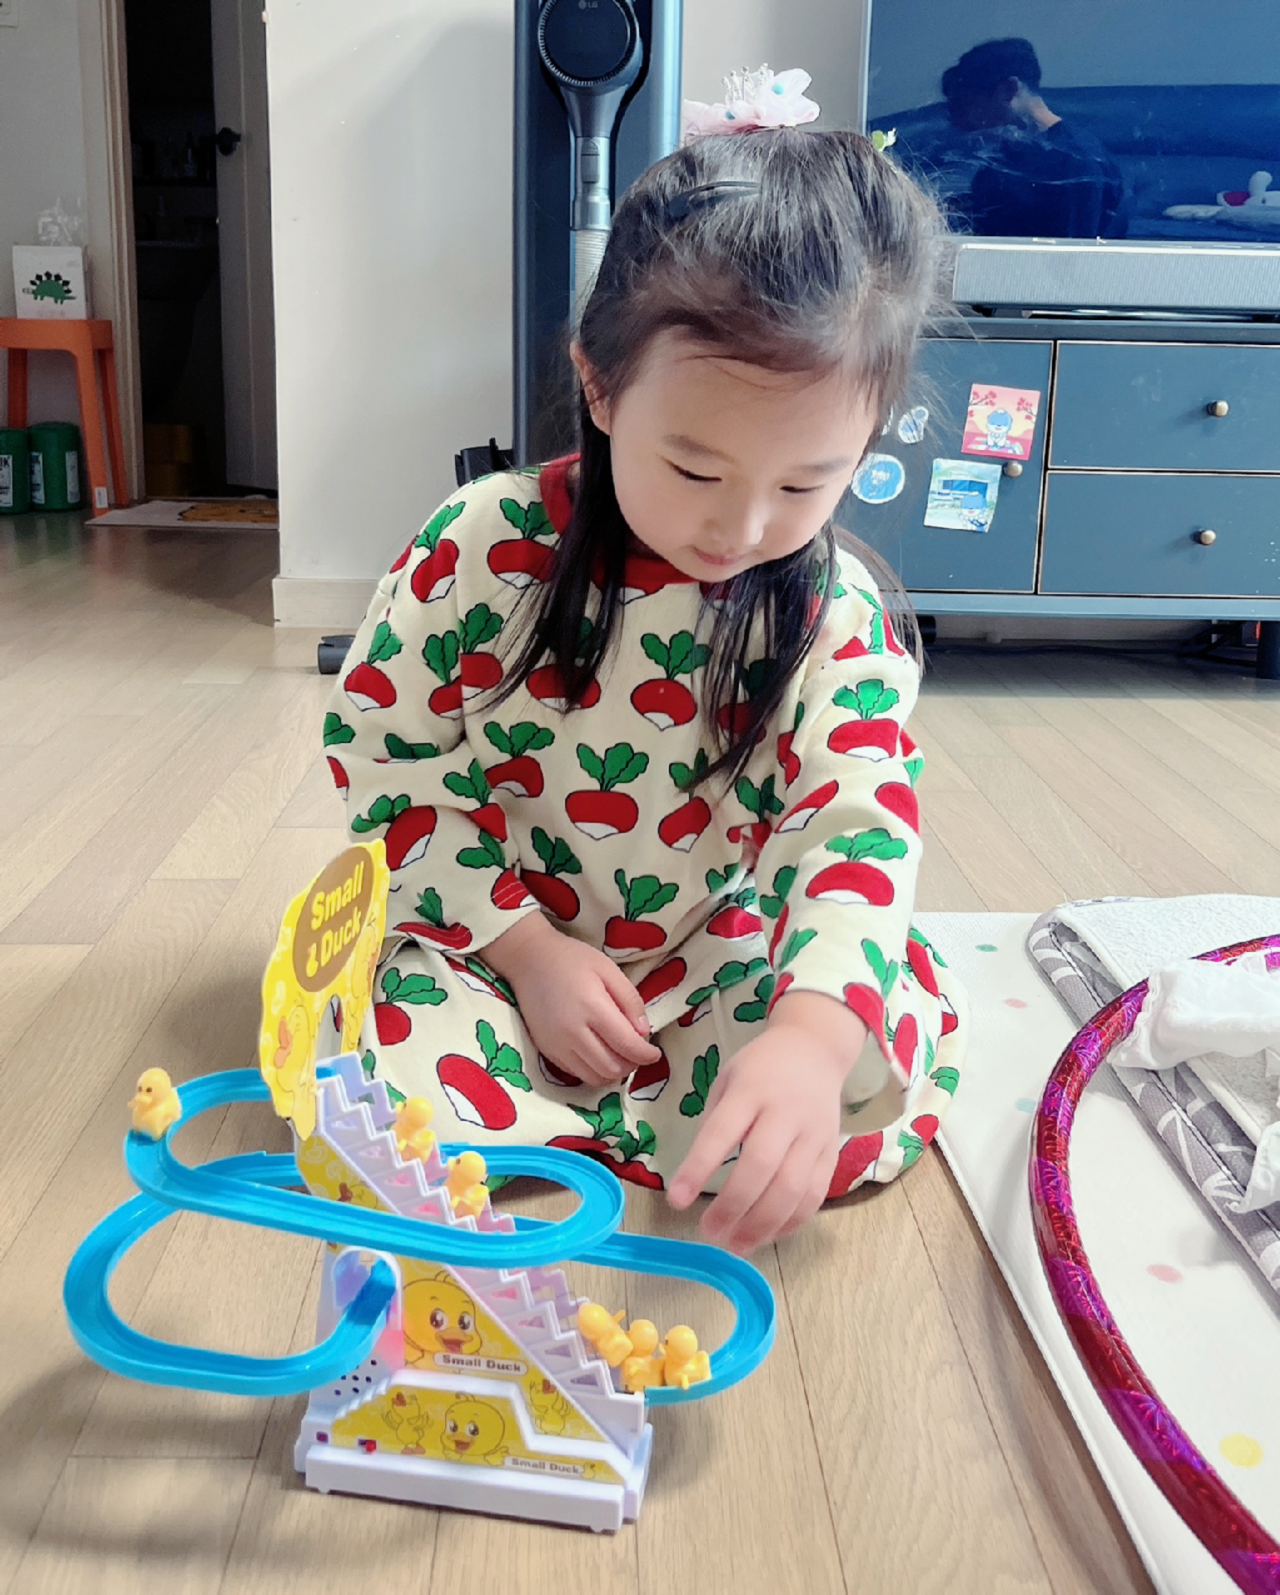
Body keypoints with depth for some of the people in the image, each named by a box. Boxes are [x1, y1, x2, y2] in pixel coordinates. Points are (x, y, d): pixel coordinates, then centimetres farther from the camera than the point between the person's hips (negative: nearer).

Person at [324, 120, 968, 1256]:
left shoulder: (836, 615, -13)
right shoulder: (483, 547, -15)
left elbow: (862, 818, -23)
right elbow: (382, 757, -9)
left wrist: (810, 1034, -43)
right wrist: (524, 947, -17)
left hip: (717, 961, 1)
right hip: (499, 938, 0)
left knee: (907, 1055, -19)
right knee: (368, 1037, -28)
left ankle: (550, 1125, -13)